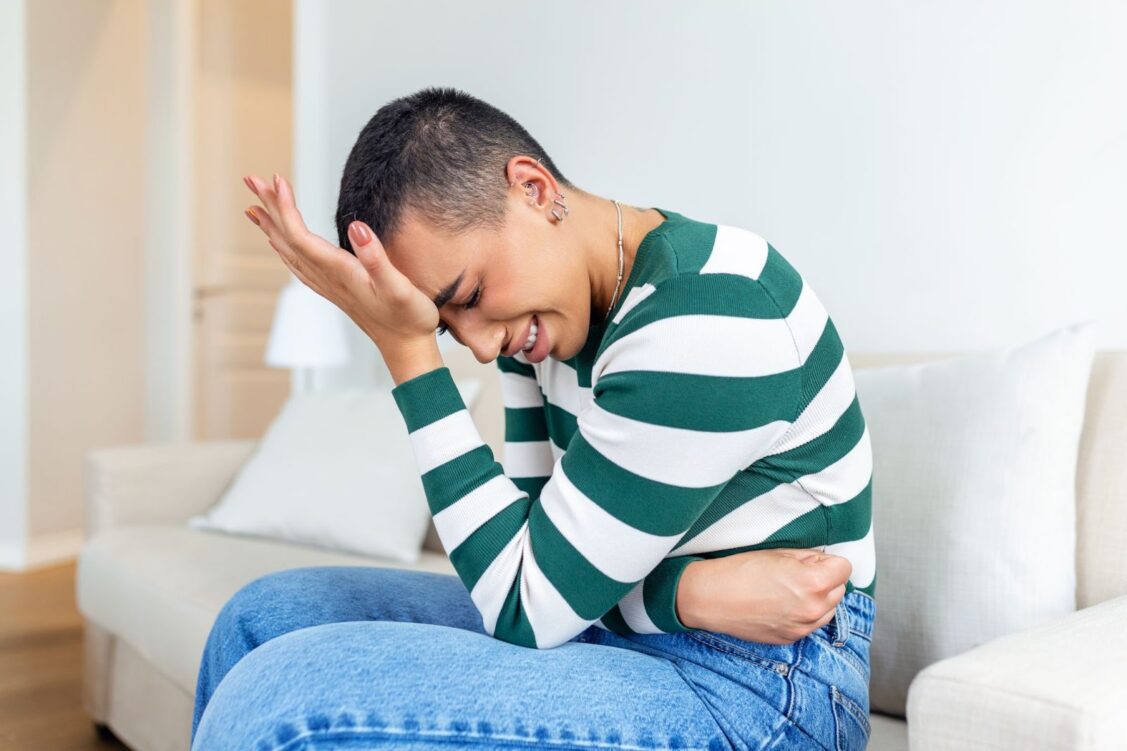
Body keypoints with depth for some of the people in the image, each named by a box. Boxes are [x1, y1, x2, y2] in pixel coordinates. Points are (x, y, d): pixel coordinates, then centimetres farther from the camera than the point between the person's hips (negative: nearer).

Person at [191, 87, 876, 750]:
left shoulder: (710, 327, -25)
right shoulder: (534, 304, 2)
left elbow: (525, 609, -21)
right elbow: (537, 545, 0)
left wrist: (405, 348, -22)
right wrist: (689, 588, -21)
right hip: (619, 635, 8)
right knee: (266, 614, 9)